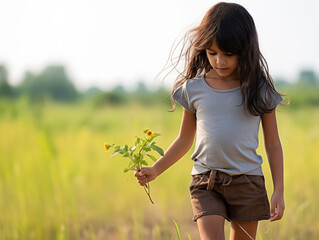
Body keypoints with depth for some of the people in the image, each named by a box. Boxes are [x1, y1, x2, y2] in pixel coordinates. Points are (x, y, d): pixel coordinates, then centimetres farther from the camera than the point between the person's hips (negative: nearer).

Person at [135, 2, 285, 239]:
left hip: (248, 182, 0)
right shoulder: (194, 89, 3)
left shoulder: (260, 90, 0)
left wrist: (279, 190, 1)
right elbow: (184, 140, 14)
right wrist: (155, 169, 4)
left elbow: (273, 143, 6)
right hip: (206, 182, 0)